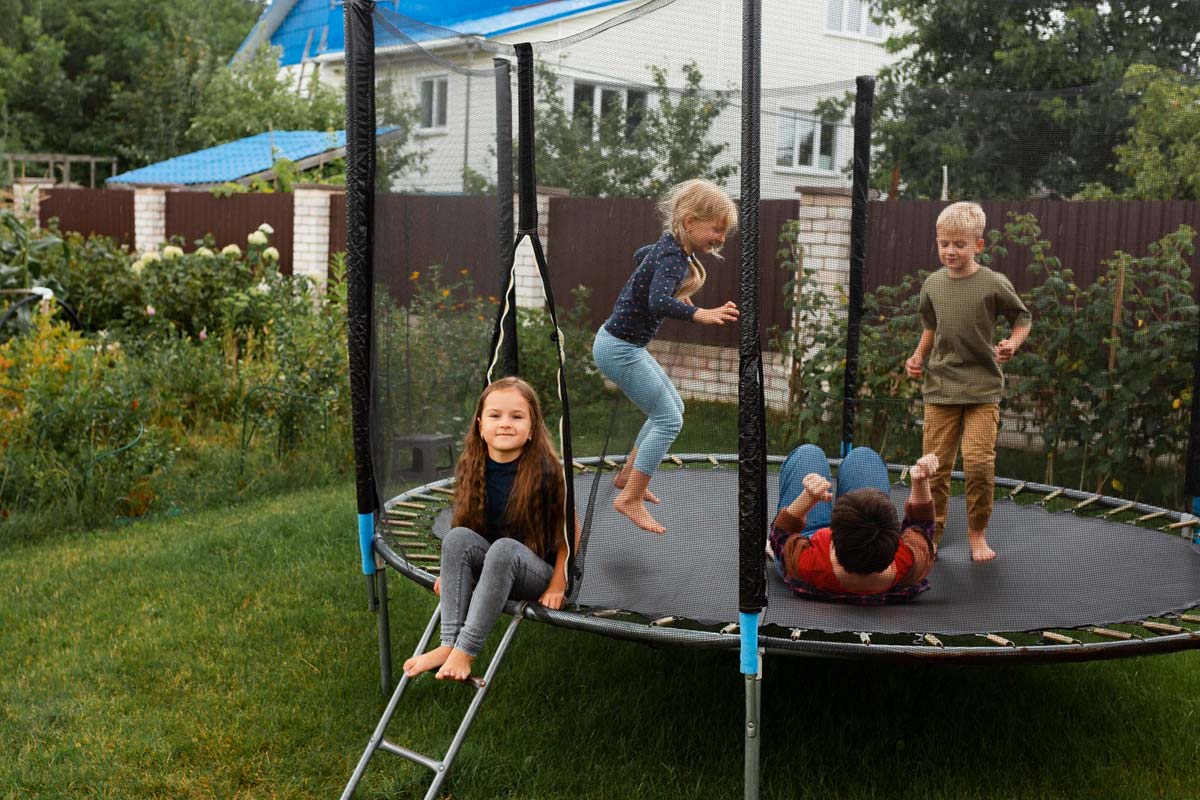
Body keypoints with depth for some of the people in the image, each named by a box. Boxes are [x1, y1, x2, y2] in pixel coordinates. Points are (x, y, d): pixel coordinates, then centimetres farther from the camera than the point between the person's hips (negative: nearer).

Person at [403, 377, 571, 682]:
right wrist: (449, 573, 5)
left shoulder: (545, 471, -16)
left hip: (538, 573, -4)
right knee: (457, 537, -25)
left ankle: (465, 651, -33)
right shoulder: (472, 470, -3)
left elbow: (570, 531, -8)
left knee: (504, 548, -36)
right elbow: (465, 524, 12)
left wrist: (557, 586, -9)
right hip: (490, 568, 4)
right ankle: (449, 643, -30)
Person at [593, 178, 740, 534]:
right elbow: (658, 303, -43)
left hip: (626, 344, 10)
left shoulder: (671, 247, 4)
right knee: (668, 420, -8)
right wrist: (700, 314, -59)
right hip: (619, 348, -10)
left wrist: (676, 292, 28)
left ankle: (628, 475, 29)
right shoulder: (673, 256, -24)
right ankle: (631, 499, -2)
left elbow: (639, 255, 27)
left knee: (673, 407, 19)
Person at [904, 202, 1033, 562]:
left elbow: (1023, 318, 6)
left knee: (979, 462, -9)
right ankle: (933, 529, 19)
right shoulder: (932, 284, 4)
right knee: (936, 463, 3)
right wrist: (918, 356, 7)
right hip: (940, 387, 3)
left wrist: (1012, 344, -12)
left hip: (983, 388, -3)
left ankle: (977, 532, 10)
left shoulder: (994, 284, -7)